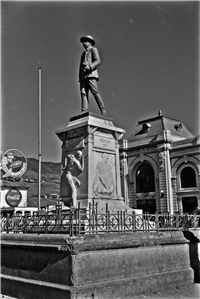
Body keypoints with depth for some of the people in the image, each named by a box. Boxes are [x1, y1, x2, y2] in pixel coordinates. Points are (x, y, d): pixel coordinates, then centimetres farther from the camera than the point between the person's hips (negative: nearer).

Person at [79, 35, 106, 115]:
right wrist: (80, 77, 12)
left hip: (91, 73, -7)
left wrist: (89, 67, -20)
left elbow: (97, 61, -4)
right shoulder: (84, 54, 33)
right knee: (83, 93, -10)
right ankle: (84, 111, -21)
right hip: (83, 75, 7)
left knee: (95, 92, -17)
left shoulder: (93, 49, 12)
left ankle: (103, 110, -17)